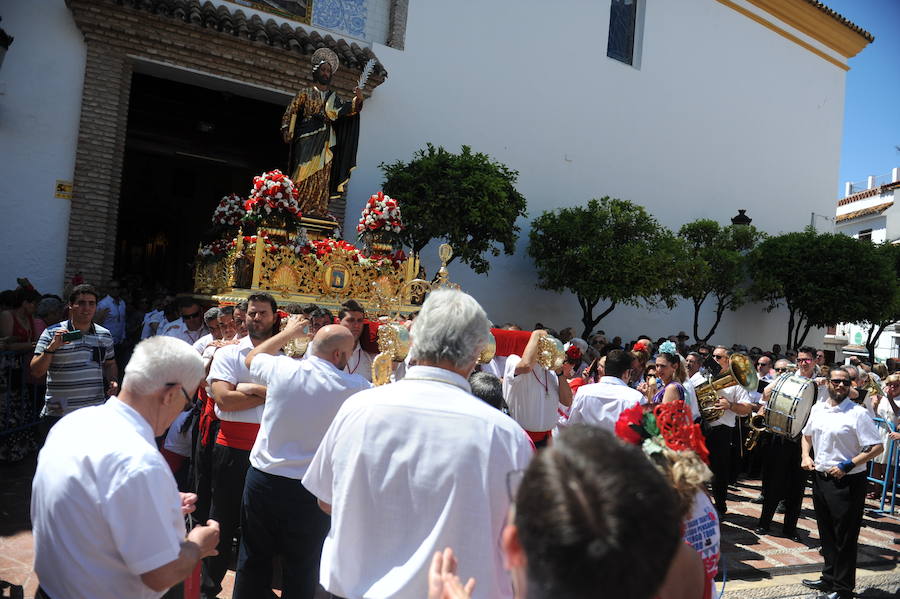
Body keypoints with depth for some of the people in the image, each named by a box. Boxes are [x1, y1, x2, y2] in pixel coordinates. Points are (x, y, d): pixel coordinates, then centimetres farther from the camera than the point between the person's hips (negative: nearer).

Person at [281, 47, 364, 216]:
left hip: (326, 142, 3)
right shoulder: (306, 93, 10)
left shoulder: (333, 97, 17)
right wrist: (287, 132, -4)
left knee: (322, 176, -2)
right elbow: (291, 112, 7)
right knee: (304, 172, -12)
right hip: (308, 140, -3)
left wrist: (356, 102, -18)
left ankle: (318, 209, -3)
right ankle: (296, 207, -12)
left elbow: (342, 110, 0)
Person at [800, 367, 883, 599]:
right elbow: (807, 435, 21)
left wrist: (848, 465, -19)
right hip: (820, 476, 6)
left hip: (847, 482, -6)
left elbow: (877, 447, -15)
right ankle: (829, 578, 35)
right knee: (826, 533, 19)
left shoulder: (858, 413, -13)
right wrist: (806, 455, 5)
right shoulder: (817, 408, 6)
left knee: (844, 538, 4)